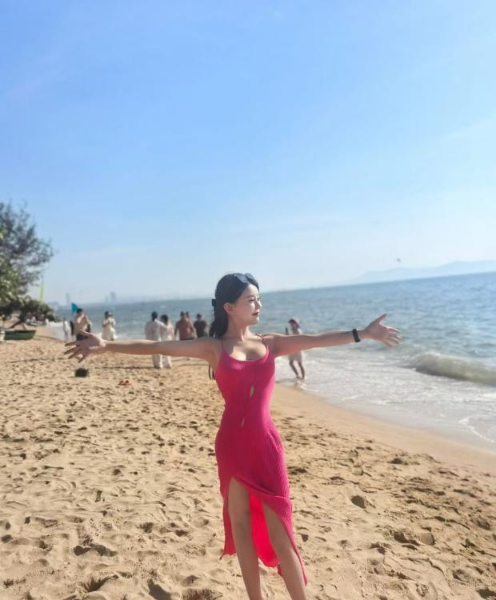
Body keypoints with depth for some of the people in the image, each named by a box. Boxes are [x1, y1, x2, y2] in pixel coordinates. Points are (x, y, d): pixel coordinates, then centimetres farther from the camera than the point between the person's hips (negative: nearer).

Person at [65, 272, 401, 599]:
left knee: (278, 529, 4)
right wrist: (106, 346, -15)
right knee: (240, 523, 12)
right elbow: (157, 347, -9)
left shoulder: (270, 344, 4)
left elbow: (316, 340, -1)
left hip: (266, 443, 1)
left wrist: (361, 334, -6)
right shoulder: (213, 348, -3)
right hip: (232, 444, -1)